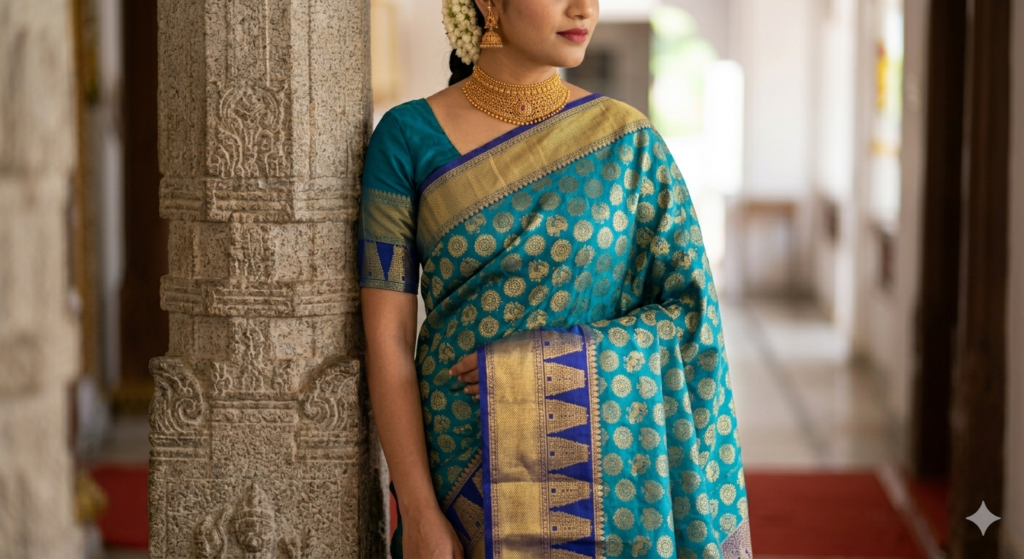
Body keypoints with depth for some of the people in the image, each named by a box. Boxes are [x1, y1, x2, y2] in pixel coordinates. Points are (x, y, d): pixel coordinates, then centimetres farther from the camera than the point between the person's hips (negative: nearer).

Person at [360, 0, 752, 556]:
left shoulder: (626, 139, -1)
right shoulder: (408, 136, -5)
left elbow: (693, 309, -2)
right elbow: (387, 334, -7)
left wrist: (548, 367, -16)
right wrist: (419, 514, -12)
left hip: (605, 469, 1)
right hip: (465, 466, -1)